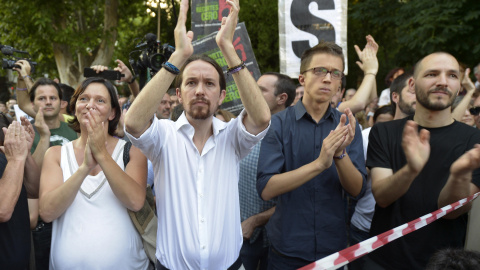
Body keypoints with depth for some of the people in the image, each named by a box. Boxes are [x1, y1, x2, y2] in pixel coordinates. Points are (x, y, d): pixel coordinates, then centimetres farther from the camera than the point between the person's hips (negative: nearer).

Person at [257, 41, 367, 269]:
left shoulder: (347, 127, -1)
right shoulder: (279, 123, -9)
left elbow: (357, 190, -7)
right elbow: (266, 189, -18)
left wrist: (340, 154, -25)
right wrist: (319, 164, -28)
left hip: (334, 248, 3)